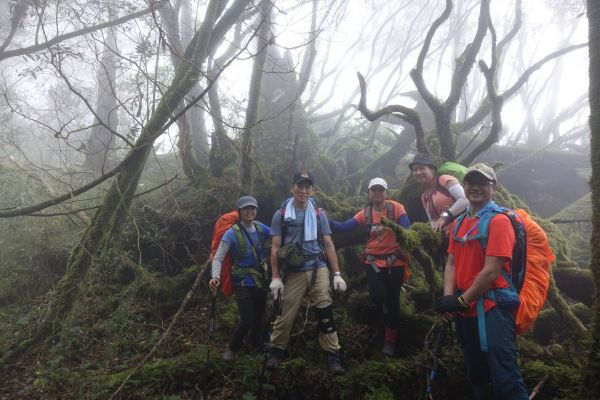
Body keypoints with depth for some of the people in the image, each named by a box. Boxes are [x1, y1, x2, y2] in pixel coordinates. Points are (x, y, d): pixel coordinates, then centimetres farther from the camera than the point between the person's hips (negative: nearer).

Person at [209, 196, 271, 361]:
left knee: (259, 317, 14)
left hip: (261, 282, 5)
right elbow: (218, 258, -15)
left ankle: (255, 349, 36)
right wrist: (215, 277, -30)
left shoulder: (260, 228, -1)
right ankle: (232, 348, 22)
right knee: (247, 320, -6)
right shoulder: (232, 233, -15)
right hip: (243, 284, -5)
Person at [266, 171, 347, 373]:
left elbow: (328, 244, 5)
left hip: (318, 269, 1)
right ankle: (276, 351, 26)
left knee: (325, 313, -1)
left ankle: (333, 356, 9)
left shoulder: (318, 214, 5)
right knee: (285, 315, 5)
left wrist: (337, 274, 0)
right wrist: (275, 277, -6)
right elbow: (275, 248, -1)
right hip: (293, 272, -1)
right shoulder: (281, 215, 0)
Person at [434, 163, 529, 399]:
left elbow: (491, 271, -19)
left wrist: (461, 301, -13)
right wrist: (449, 297, -6)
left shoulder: (499, 221, -13)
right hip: (465, 310, 8)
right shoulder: (459, 223, 10)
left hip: (492, 309, -7)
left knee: (505, 379, -7)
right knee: (476, 375, 20)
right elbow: (452, 263, 9)